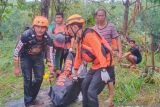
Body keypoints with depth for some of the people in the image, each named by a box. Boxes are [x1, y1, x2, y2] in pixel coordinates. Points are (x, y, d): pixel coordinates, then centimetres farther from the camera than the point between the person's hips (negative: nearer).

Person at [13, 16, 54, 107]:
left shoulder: (48, 39, -22)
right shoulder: (26, 35, -33)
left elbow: (49, 54, -9)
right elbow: (17, 51, -22)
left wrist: (51, 71, -7)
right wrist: (16, 68, -16)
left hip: (38, 57, 3)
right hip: (26, 57, -3)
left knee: (39, 78, 1)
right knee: (28, 79, -7)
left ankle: (32, 97, 26)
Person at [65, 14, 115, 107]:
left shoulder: (89, 34, -18)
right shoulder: (79, 39, 12)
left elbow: (100, 51, -26)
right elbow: (79, 55, 23)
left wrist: (104, 70, -31)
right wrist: (75, 70, 30)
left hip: (104, 67, -10)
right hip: (95, 66, 10)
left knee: (91, 92, -15)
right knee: (84, 87, 19)